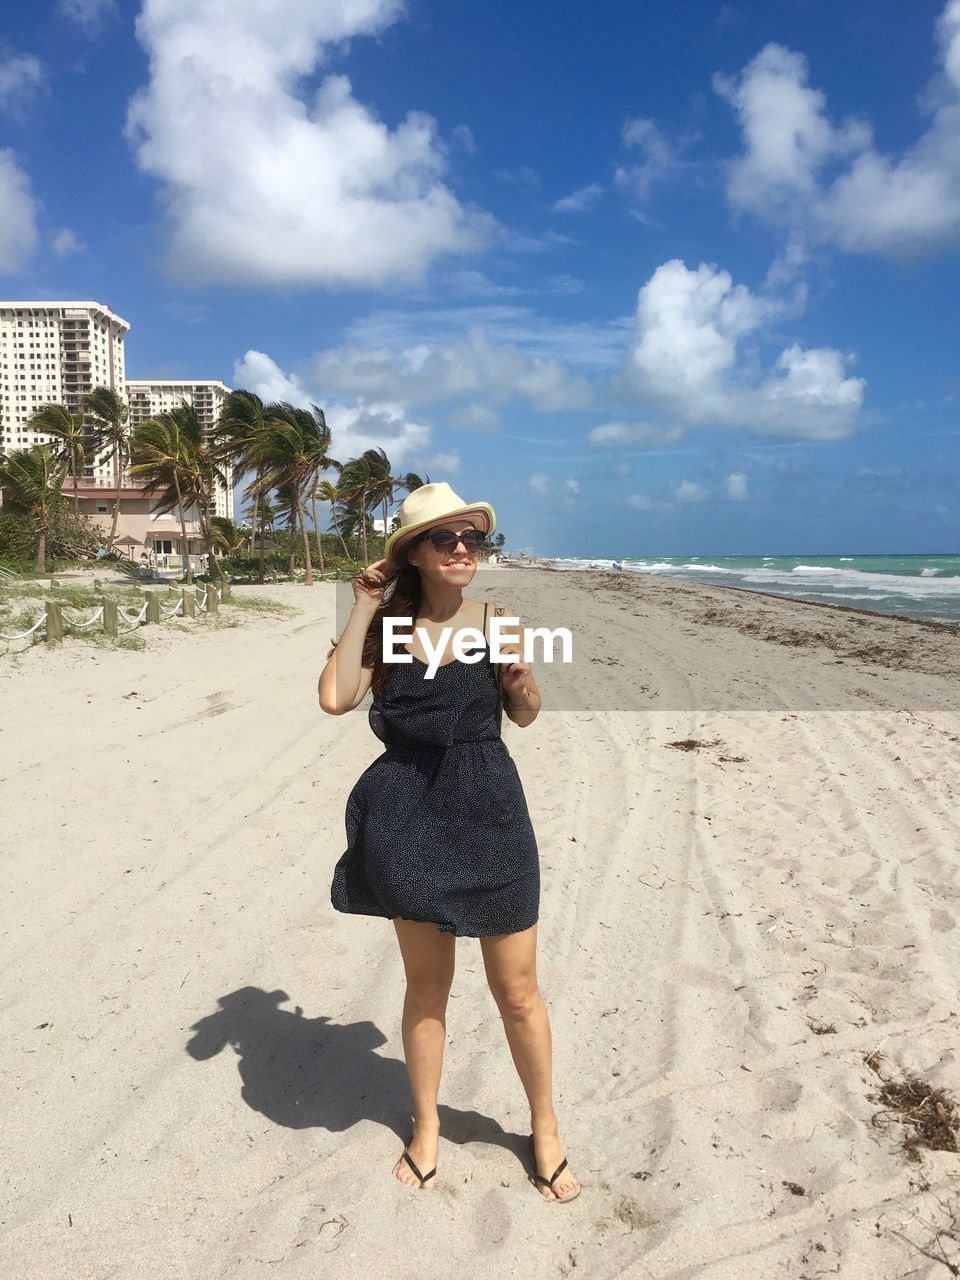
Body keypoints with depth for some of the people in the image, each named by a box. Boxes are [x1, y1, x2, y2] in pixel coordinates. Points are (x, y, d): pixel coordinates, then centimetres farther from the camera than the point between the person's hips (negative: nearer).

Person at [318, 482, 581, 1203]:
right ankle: (426, 1128, 39)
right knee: (426, 980, 17)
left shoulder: (499, 620, -3)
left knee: (517, 989, 9)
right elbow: (336, 698, -19)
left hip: (491, 813, 0)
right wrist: (364, 607, -13)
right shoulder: (387, 626, -3)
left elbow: (527, 716, 9)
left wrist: (520, 682, -13)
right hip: (409, 816, 1)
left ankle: (546, 1129, 34)